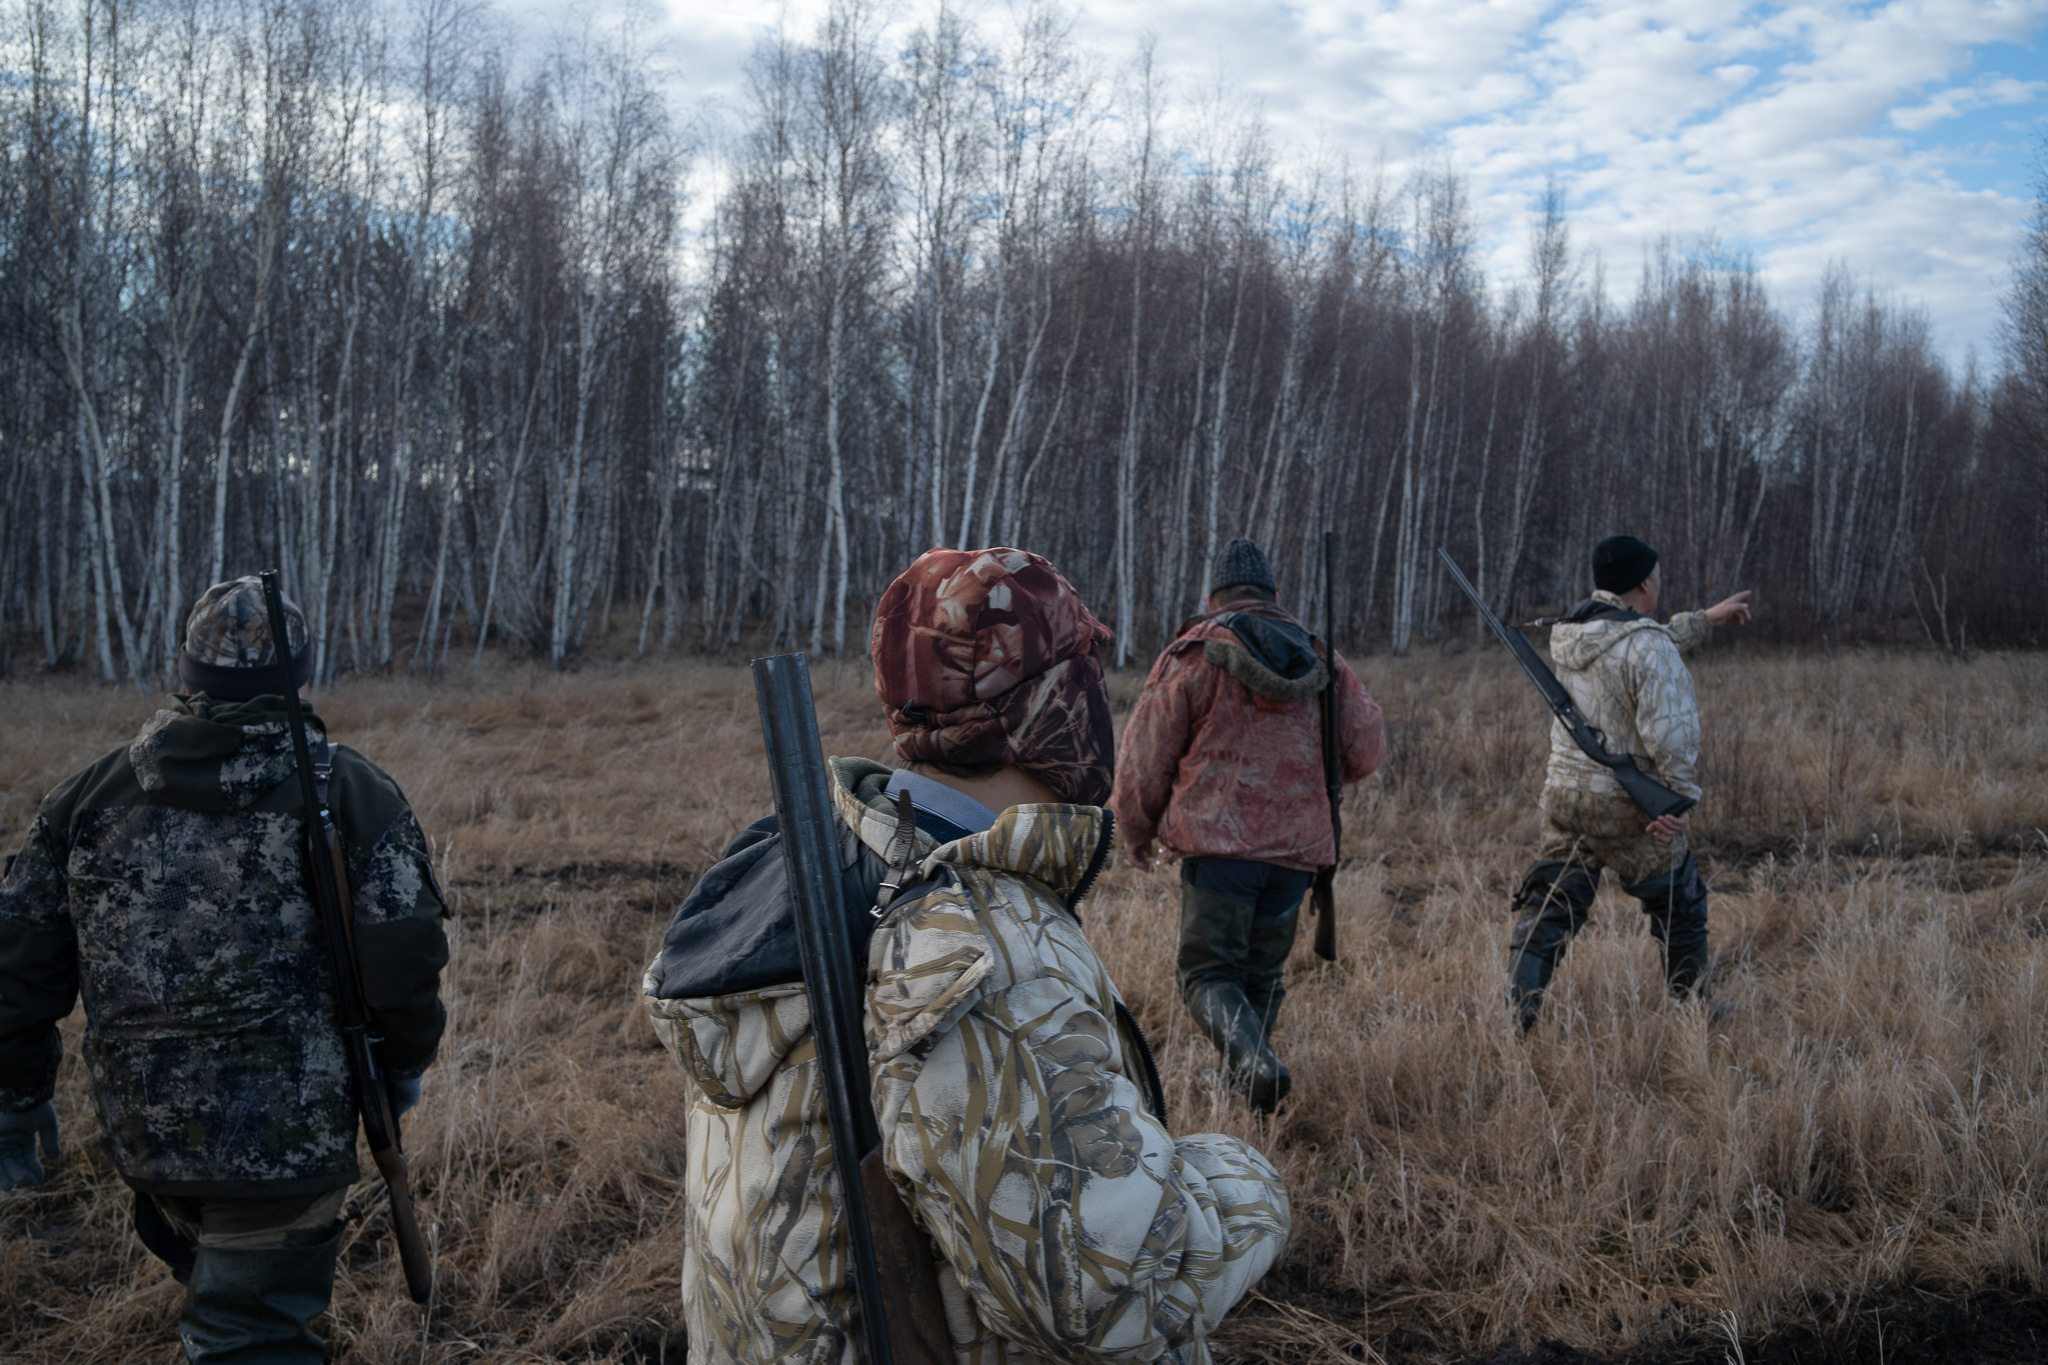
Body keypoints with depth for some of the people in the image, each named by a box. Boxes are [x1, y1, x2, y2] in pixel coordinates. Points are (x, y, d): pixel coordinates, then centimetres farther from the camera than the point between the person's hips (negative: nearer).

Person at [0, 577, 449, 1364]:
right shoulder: (354, 795, -7)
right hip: (286, 1139, -4)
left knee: (219, 1281, 28)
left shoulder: (89, 797, 3)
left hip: (140, 1132, 4)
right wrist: (403, 1065, 9)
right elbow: (404, 962, -9)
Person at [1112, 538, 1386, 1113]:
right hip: (1298, 845, 4)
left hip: (1220, 836, -4)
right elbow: (1366, 748, 12)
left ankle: (1253, 1061, -22)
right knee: (1262, 973, 18)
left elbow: (1147, 754, 0)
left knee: (1206, 969, 0)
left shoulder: (1194, 655, -1)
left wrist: (1137, 830, 14)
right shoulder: (1322, 660, 11)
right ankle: (1240, 1076, 22)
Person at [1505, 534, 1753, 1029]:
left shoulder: (1568, 633, 7)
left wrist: (1706, 619, 30)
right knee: (1680, 903, 16)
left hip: (1565, 794, 6)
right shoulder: (1649, 647, -18)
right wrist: (1682, 798, -17)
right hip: (1628, 804, -5)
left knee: (1548, 908, 6)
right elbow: (1670, 728, -25)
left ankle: (1518, 1013, -7)